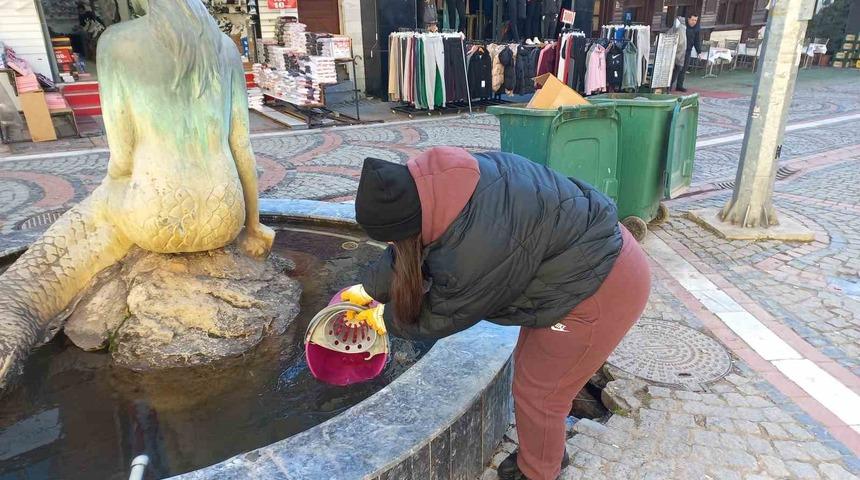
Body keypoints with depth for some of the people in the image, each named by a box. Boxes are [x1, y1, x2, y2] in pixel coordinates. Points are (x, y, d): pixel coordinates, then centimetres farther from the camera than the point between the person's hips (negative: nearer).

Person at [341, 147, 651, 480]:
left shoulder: (474, 249, -35)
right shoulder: (438, 185, -11)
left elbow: (442, 317, -14)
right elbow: (409, 251, 7)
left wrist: (384, 318, 2)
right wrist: (368, 290, 14)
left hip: (602, 289, -9)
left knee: (536, 391, 6)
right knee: (529, 365, 21)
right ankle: (546, 452, 44)